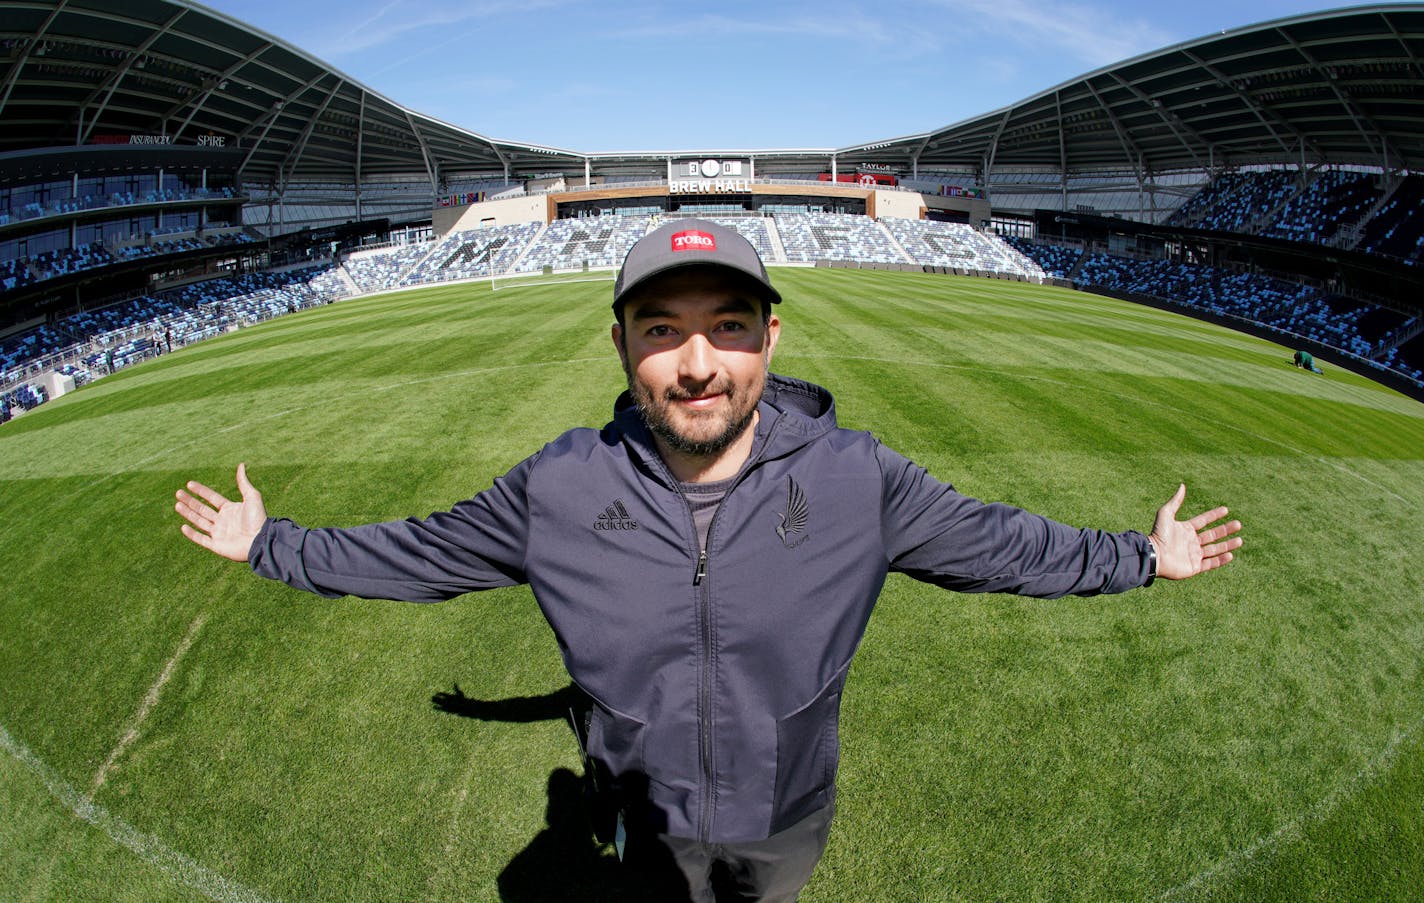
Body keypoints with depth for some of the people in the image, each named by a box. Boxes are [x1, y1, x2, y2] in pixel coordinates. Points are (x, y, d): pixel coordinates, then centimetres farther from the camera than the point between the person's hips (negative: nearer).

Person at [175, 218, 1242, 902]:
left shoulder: (857, 478, -23)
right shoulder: (560, 488, -22)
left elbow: (993, 542, -8)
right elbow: (419, 552, -7)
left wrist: (1141, 556, -1)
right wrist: (272, 545, 0)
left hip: (788, 816, 1)